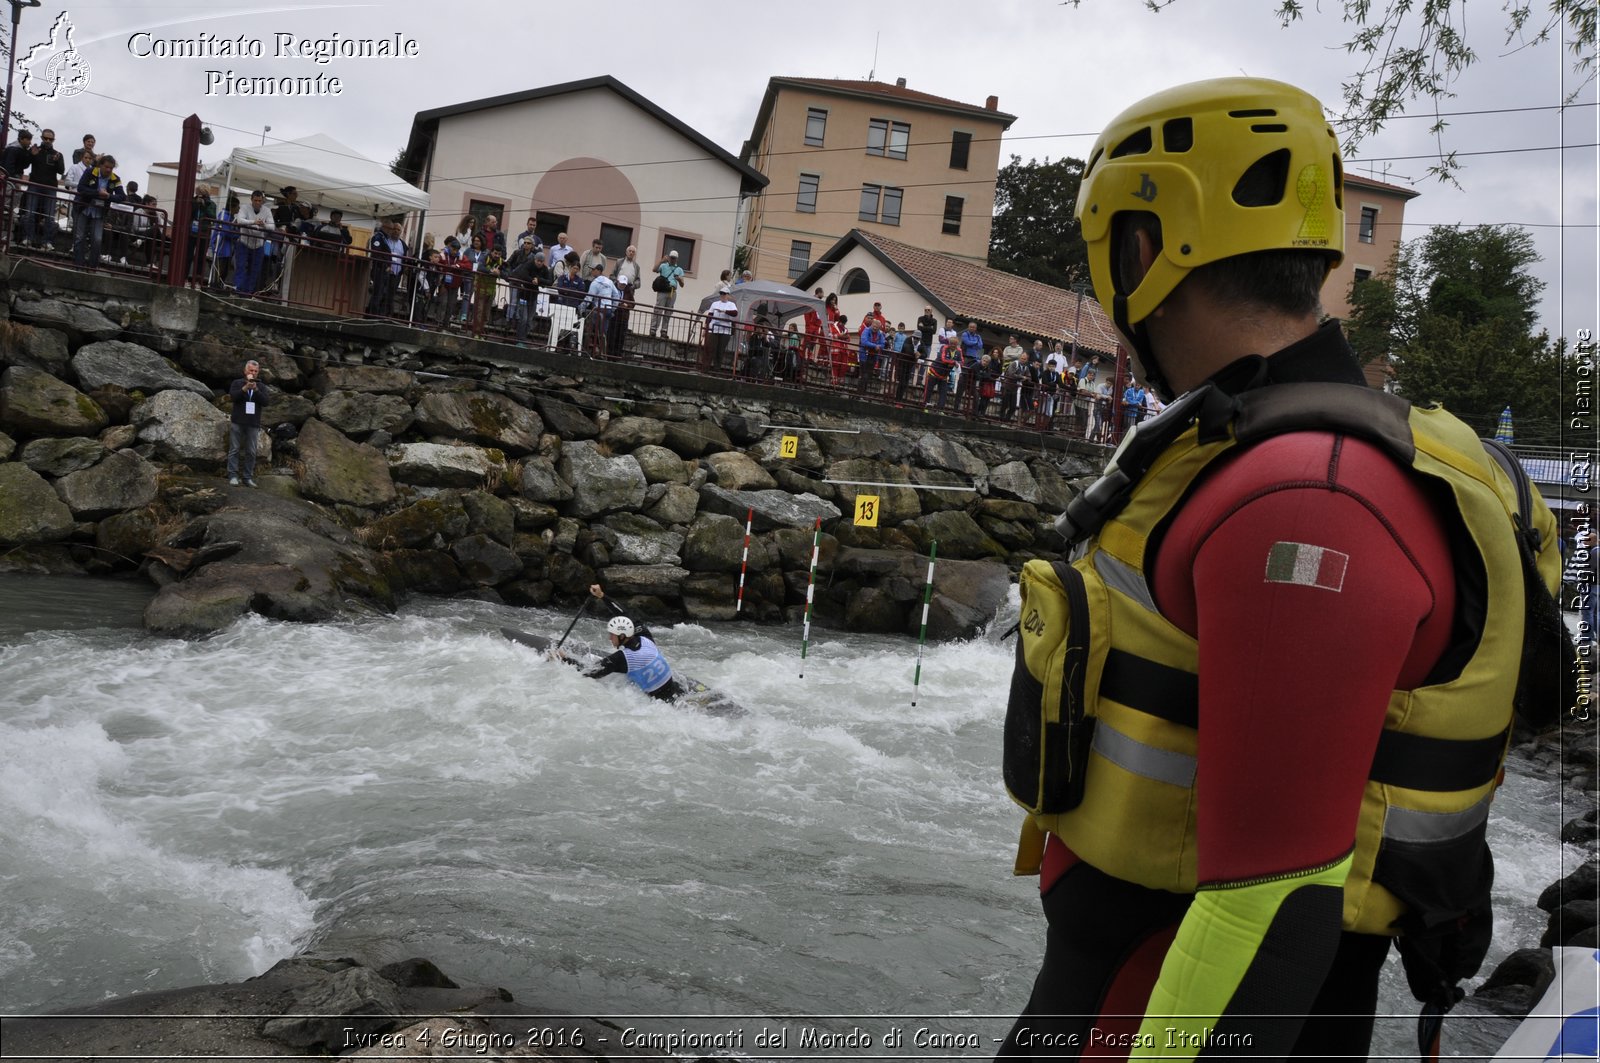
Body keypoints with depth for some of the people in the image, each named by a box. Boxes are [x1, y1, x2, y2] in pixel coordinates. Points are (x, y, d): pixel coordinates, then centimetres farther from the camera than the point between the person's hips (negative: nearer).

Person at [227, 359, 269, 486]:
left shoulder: (261, 386, 10)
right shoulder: (237, 383, 6)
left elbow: (266, 401, -5)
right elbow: (233, 396, -10)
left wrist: (255, 389, -16)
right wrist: (245, 388, -21)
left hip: (253, 423, 2)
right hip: (237, 422, -2)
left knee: (251, 452, 3)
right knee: (234, 449, -1)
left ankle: (248, 477, 8)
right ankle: (233, 475, 1)